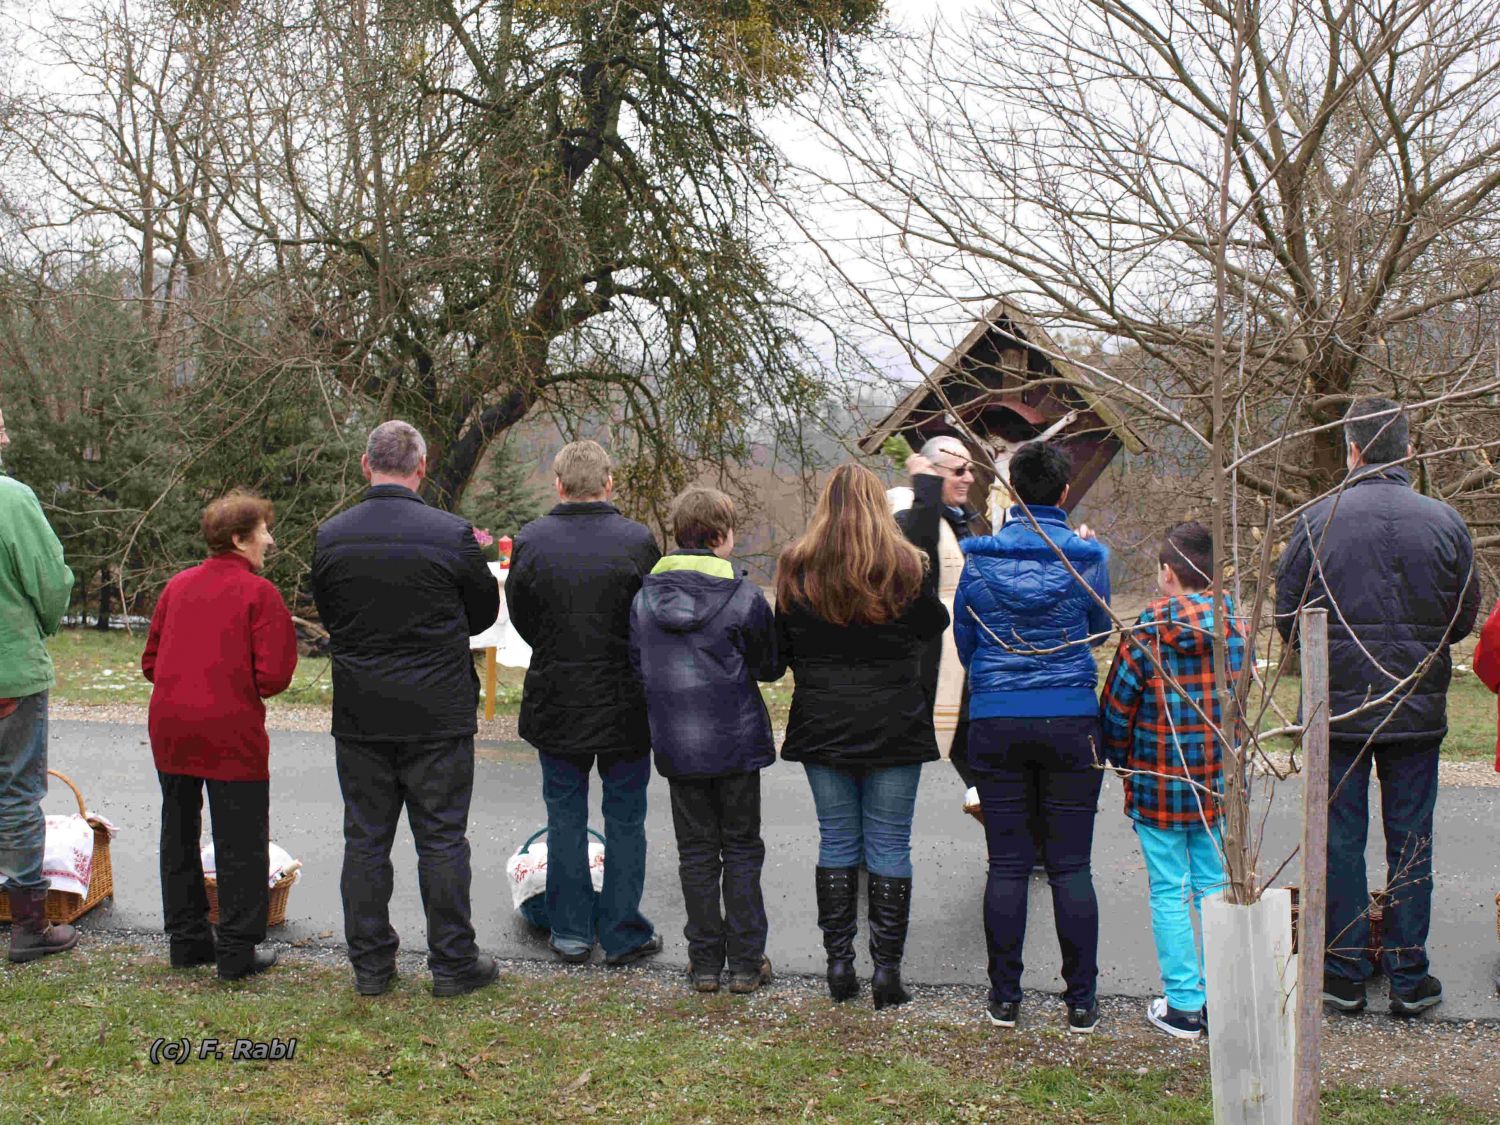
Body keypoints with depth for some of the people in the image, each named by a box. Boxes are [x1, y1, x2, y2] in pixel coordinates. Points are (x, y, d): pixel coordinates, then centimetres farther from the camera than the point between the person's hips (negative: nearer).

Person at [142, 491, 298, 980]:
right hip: (231, 732, -6)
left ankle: (186, 940, 25)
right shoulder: (259, 592, -8)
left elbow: (150, 661, 12)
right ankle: (237, 952, 6)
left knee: (178, 835, 16)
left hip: (169, 726, 6)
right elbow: (273, 675, -13)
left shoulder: (177, 586, 9)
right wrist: (239, 687, 7)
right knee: (240, 843, 3)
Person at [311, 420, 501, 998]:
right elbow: (484, 613, 1)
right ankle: (452, 962, 13)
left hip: (359, 715, 3)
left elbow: (327, 614, 10)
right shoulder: (452, 534, -12)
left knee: (365, 839, 11)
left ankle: (370, 964, 19)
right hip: (437, 713, -3)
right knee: (441, 839, 6)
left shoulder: (331, 537, -3)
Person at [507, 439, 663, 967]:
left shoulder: (530, 541, -8)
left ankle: (570, 933, 21)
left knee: (565, 818, 14)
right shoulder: (638, 541, -12)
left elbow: (519, 616, 4)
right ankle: (623, 934, 16)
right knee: (625, 820, 10)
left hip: (556, 701, 2)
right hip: (625, 703, -1)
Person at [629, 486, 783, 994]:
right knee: (742, 849, 9)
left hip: (676, 744, 3)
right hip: (736, 741, -3)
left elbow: (637, 666, 5)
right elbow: (770, 667, -1)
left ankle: (704, 961, 17)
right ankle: (746, 962, 13)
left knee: (696, 852, 12)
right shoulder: (743, 596, -12)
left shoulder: (645, 596, -1)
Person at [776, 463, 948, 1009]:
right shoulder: (904, 567, -10)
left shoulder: (795, 569, -3)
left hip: (822, 727, 2)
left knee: (836, 841, 12)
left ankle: (839, 963, 15)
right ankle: (887, 969, 8)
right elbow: (935, 624, 7)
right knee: (889, 845, 6)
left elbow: (783, 647, 6)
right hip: (894, 727, -2)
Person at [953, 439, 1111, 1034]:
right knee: (1071, 866, 5)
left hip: (995, 722, 1)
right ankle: (1081, 1001, 10)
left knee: (1006, 864, 7)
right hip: (1071, 721, -1)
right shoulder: (1086, 557, -4)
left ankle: (1004, 997, 12)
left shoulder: (978, 558, -1)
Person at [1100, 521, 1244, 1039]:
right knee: (1214, 886, 12)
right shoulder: (1235, 627, 0)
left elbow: (1116, 705, -7)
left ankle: (1183, 1005, 8)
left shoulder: (1146, 631, -12)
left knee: (1169, 892, 4)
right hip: (1218, 782, 4)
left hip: (1159, 783, -4)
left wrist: (1119, 760, 10)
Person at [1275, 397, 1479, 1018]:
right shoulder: (1444, 522, -5)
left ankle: (1344, 975, 14)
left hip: (1338, 709, -1)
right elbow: (1465, 619, 4)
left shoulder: (1316, 521, -10)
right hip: (1418, 710, 1)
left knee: (1340, 840, 8)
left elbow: (1287, 618, -4)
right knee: (1411, 842, 10)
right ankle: (1409, 978, 16)